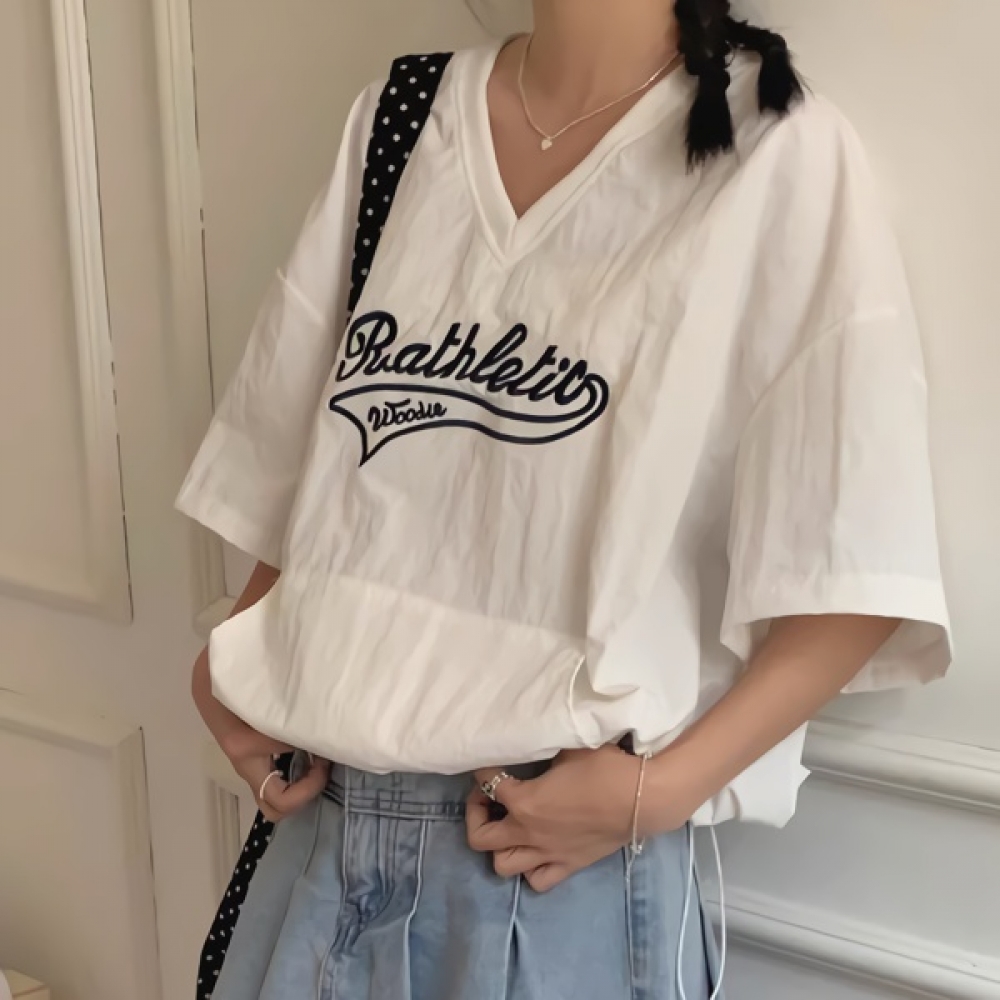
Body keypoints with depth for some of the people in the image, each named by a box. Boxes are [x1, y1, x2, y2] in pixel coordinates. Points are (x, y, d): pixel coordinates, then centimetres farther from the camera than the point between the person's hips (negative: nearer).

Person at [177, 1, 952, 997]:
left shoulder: (776, 158, -10)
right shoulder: (400, 119, 4)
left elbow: (858, 575, -11)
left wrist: (659, 790, -17)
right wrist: (238, 670, 2)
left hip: (571, 843, -4)